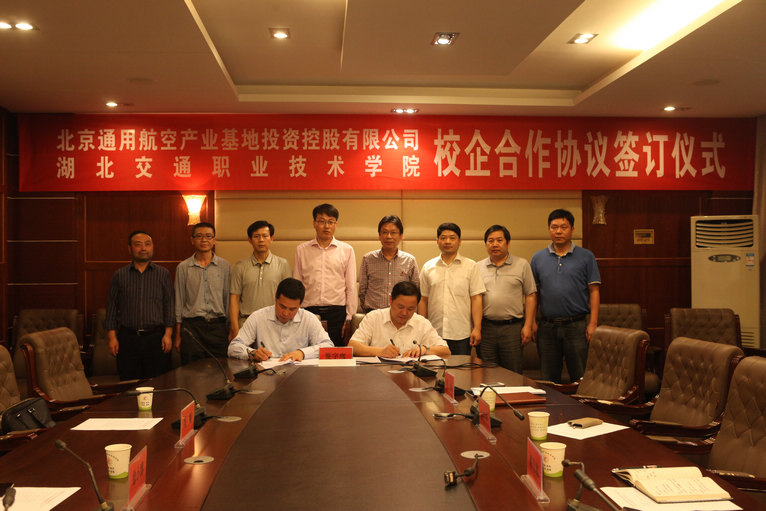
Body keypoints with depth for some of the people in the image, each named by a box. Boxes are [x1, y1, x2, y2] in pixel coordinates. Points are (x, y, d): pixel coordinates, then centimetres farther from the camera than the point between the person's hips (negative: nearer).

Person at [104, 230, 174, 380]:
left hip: (156, 338, 0)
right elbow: (111, 307, 8)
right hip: (127, 338, 1)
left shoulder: (163, 274, 6)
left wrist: (168, 334, -3)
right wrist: (112, 337, 1)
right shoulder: (119, 276, 7)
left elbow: (169, 305, 5)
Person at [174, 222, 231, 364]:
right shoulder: (183, 267, 6)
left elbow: (228, 298, 10)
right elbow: (179, 302, 9)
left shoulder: (224, 266, 7)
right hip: (191, 326, 0)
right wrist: (178, 335, 7)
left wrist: (230, 330, 6)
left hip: (218, 326, 0)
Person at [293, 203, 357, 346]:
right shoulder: (301, 250, 9)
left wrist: (349, 318, 1)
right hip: (309, 311, 1)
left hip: (337, 312, 0)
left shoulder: (346, 250, 7)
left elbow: (351, 287, 7)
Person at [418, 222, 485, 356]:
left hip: (461, 334, -1)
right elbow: (423, 300, 11)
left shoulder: (471, 266, 4)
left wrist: (477, 328, -7)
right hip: (434, 334, 2)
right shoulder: (428, 267, 10)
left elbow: (476, 298, 0)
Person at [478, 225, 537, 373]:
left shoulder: (522, 265, 4)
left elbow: (531, 296, 2)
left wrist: (528, 326, -5)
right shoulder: (479, 267, 10)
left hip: (513, 327, -2)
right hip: (486, 327, 2)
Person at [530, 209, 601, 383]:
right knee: (548, 380, 10)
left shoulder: (586, 257, 2)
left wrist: (593, 323, -8)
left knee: (581, 378, 2)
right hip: (547, 326, 2)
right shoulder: (538, 258, 8)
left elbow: (594, 291, 0)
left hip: (577, 325, -2)